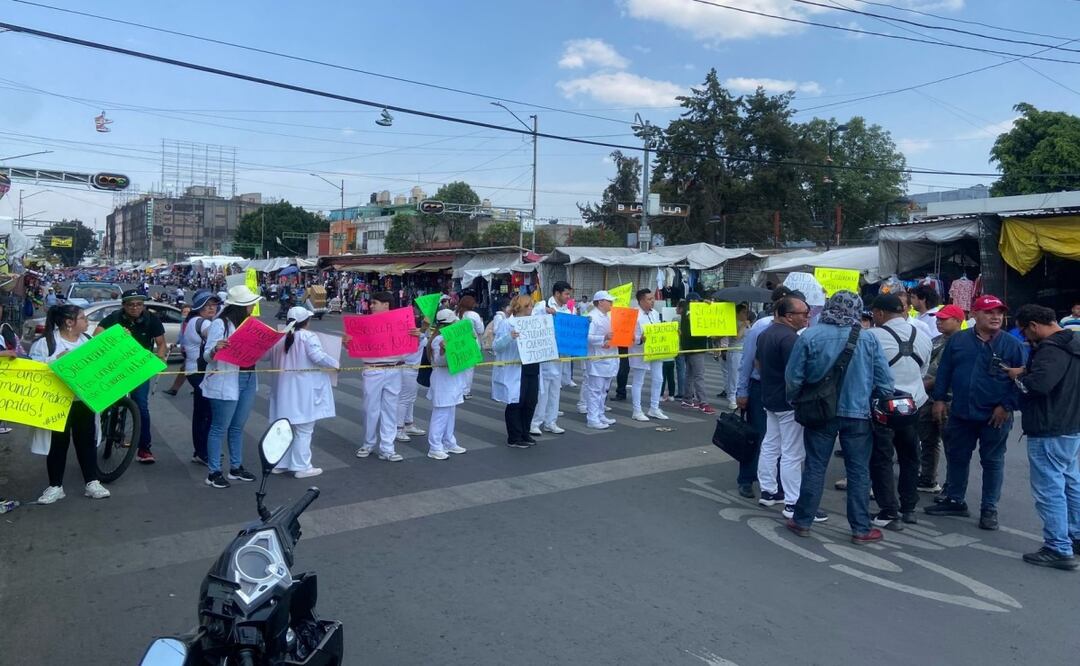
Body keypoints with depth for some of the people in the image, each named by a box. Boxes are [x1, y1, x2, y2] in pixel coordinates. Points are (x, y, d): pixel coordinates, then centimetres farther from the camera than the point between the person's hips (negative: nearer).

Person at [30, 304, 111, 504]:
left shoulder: (88, 340, 10)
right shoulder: (45, 342, -7)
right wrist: (56, 361, -24)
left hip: (84, 401, 4)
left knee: (87, 441, 8)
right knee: (58, 443, 4)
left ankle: (92, 483, 15)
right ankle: (55, 486, 15)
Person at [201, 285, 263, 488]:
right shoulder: (220, 324, -10)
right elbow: (207, 356, -11)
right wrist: (215, 349, -33)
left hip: (248, 380, 7)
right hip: (226, 382, -7)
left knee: (238, 427, 15)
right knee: (220, 428, 1)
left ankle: (236, 468, 25)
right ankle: (214, 472, 9)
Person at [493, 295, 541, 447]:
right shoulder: (506, 323, -6)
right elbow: (496, 346, -12)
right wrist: (509, 337, -31)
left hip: (532, 369, 7)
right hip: (514, 371, -7)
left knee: (530, 403, 10)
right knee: (515, 403, 1)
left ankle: (524, 434, 25)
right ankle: (514, 438, 11)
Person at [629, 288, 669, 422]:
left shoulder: (655, 313, 10)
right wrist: (640, 339, -33)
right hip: (640, 353, -8)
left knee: (658, 380, 12)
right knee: (638, 382, 3)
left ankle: (654, 409, 25)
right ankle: (637, 411, 12)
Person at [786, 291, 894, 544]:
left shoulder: (809, 335, -10)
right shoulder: (868, 338, -6)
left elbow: (793, 377, -6)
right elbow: (884, 380, -2)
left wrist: (797, 402, 12)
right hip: (858, 413, 0)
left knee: (815, 467, 9)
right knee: (859, 471, 9)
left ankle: (802, 521, 18)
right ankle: (861, 529, 14)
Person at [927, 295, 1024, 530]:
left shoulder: (1012, 344, -4)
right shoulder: (958, 340, 3)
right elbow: (944, 371, 7)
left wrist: (1007, 406, -10)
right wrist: (939, 399, 2)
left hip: (995, 417, -3)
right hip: (960, 413, 3)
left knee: (992, 462, 8)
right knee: (956, 457, 13)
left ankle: (989, 509, 19)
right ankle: (955, 501, 28)